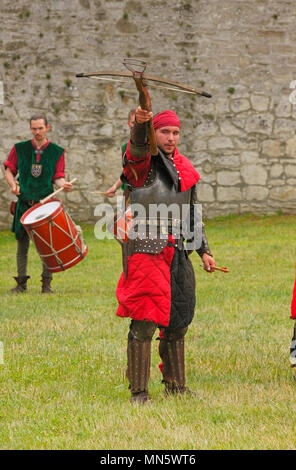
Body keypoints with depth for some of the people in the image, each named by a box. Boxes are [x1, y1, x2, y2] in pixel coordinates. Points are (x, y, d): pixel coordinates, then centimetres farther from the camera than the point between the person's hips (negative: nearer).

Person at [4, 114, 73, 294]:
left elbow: (58, 177, 5)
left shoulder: (57, 152, 4)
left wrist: (63, 184, -17)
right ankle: (21, 282, 16)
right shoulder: (20, 149, 5)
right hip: (24, 203, 1)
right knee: (22, 243, 5)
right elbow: (9, 170, 12)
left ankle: (46, 284, 6)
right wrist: (13, 184, -7)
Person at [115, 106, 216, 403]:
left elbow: (192, 214, 25)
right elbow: (138, 148, -29)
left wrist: (203, 250, 21)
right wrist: (140, 123, -50)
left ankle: (175, 386, 25)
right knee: (145, 322, -11)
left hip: (176, 251, 7)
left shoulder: (184, 169, 17)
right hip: (146, 250, -7)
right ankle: (138, 391, -7)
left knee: (177, 321, 12)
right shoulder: (143, 162, -4)